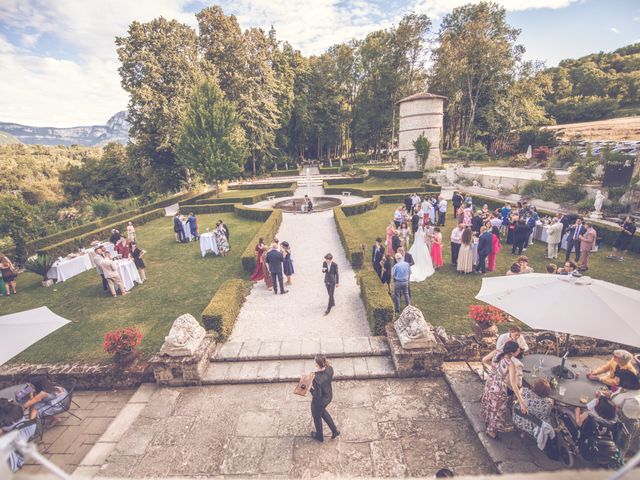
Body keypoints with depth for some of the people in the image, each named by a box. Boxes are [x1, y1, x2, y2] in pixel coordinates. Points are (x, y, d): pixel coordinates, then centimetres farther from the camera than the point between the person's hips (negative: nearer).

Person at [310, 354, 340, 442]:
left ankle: (319, 436, 54)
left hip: (319, 401, -6)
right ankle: (335, 430, 45)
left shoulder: (317, 379, -41)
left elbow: (317, 396, -30)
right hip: (329, 396, 6)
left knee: (316, 416, 26)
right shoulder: (330, 368, -22)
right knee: (322, 411, 36)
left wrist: (310, 387, -17)